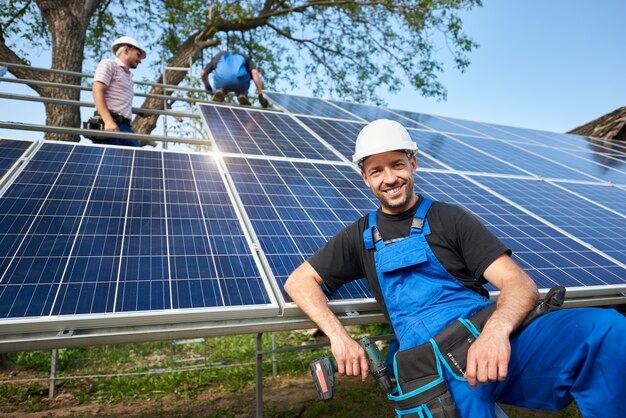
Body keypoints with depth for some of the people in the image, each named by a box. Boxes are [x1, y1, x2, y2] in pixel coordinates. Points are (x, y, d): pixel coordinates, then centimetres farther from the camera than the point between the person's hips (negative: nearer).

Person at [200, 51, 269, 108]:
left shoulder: (218, 56, 40)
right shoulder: (246, 58, 34)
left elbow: (203, 73, 39)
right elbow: (255, 73, 13)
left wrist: (208, 87, 57)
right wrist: (261, 95, 7)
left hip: (221, 78, 1)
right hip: (239, 77, -1)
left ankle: (220, 92, 3)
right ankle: (242, 96, 1)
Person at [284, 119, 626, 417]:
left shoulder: (450, 219, 9)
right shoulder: (361, 236, 15)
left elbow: (521, 284, 1)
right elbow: (299, 281, 13)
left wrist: (497, 330, -23)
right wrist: (339, 336, -4)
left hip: (495, 344, 1)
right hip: (433, 370, 0)